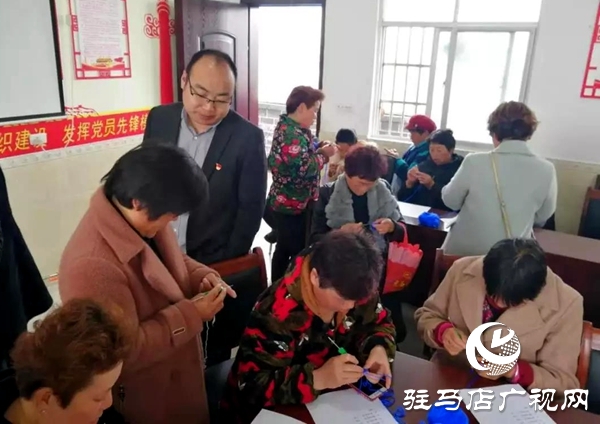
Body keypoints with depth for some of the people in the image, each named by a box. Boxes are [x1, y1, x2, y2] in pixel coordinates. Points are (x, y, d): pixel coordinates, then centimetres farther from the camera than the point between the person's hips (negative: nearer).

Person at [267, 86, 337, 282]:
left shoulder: (290, 128, 11)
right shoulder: (292, 134, -22)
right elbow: (304, 168, -27)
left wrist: (318, 149, 3)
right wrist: (324, 154, -14)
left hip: (286, 203, 11)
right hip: (292, 205, -11)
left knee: (284, 249, 20)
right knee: (297, 253, 0)